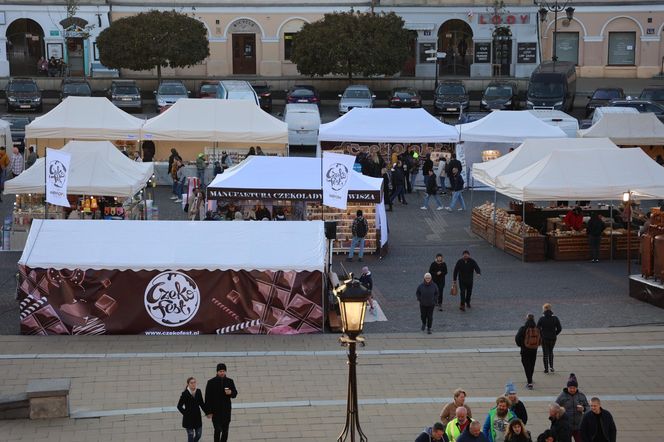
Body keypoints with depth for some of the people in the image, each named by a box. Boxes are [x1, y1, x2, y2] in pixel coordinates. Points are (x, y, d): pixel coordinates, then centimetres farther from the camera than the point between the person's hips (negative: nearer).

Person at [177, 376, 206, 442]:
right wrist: (185, 413, -12)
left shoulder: (198, 392, 0)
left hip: (197, 417, 5)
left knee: (199, 434, 9)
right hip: (188, 418, -5)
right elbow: (179, 406, -6)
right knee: (190, 435, 1)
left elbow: (202, 404, 9)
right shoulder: (185, 394, -13)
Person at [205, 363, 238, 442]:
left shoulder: (230, 381, 4)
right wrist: (208, 412, -9)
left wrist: (231, 393, -14)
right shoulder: (211, 382, -5)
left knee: (225, 431, 8)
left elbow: (235, 394, 11)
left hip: (226, 410, 3)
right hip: (216, 411, -3)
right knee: (218, 430, -8)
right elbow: (207, 398, -5)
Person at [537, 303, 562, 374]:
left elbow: (538, 329, -12)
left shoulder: (541, 319, -13)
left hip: (544, 339, -2)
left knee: (545, 353, 10)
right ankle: (551, 367, 15)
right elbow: (559, 328, -5)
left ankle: (546, 369, 11)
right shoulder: (555, 318, -7)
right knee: (550, 352, 22)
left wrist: (541, 335, 5)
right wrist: (555, 334, 10)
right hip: (553, 338, 2)